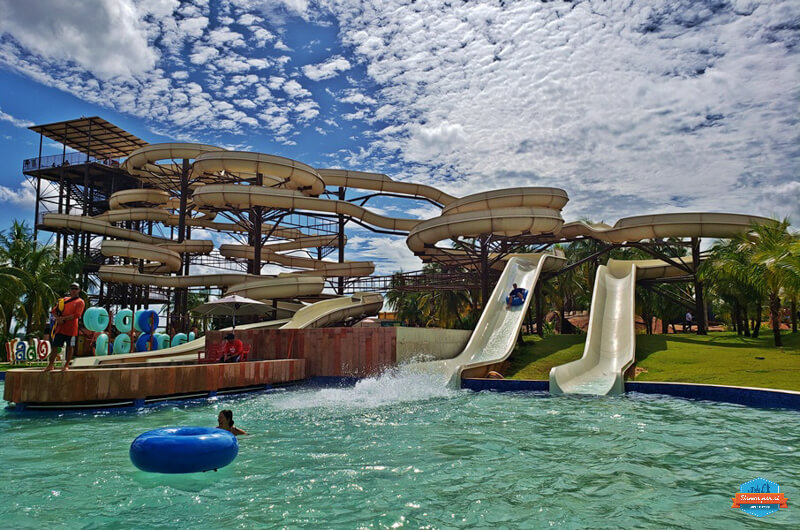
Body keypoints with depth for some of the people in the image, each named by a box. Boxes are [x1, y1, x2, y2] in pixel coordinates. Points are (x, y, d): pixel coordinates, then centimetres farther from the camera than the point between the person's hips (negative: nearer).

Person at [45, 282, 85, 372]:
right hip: (60, 327, 4)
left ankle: (66, 365, 11)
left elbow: (76, 315, -11)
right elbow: (54, 310, 13)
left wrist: (63, 318, -13)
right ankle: (51, 365, 15)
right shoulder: (64, 300, 16)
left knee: (70, 347, 1)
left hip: (71, 328, -4)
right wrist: (58, 318, -7)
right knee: (55, 346, 6)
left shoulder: (80, 302, 0)